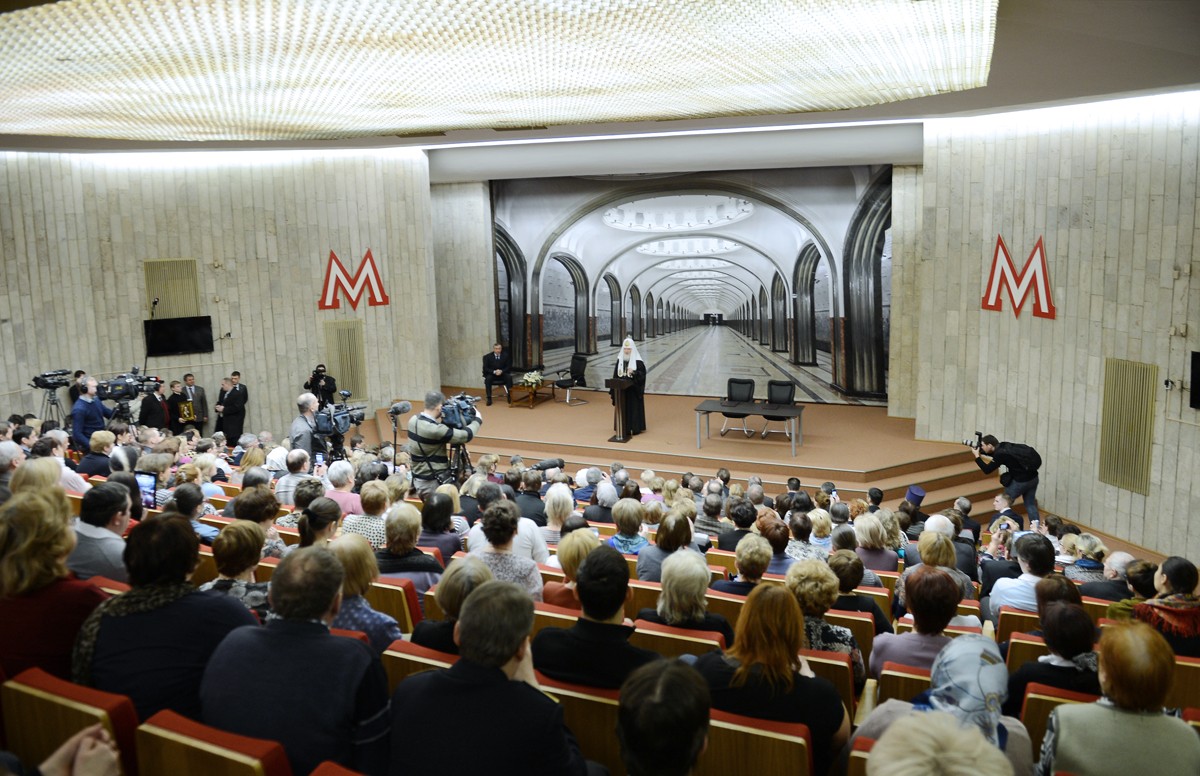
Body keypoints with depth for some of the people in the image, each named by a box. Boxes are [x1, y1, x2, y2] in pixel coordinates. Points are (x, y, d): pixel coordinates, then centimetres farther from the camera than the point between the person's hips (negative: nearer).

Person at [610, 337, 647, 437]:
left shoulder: (638, 361, -10)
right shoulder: (619, 360, 4)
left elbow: (642, 374, -11)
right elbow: (615, 376, 7)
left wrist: (633, 372, -30)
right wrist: (612, 392, 6)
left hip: (634, 391, -4)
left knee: (634, 408, 2)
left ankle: (635, 428, 13)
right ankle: (624, 428, 18)